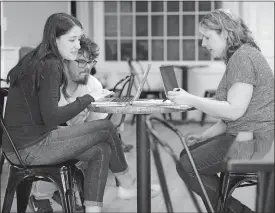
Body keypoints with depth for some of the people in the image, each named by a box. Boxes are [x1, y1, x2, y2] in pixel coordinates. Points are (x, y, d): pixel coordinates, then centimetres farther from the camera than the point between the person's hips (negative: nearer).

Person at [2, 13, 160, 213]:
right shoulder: (50, 67, -16)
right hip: (32, 148, -9)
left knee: (102, 151, 9)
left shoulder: (35, 61, 13)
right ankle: (127, 183, 20)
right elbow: (51, 117, -23)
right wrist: (87, 99, -13)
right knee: (106, 128, -1)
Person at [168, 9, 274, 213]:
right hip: (241, 135, 11)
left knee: (187, 167, -5)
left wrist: (190, 99, -18)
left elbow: (234, 110, -22)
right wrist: (204, 136, 13)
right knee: (187, 154, 15)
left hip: (255, 141, -11)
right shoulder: (238, 58, 18)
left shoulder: (243, 57, -15)